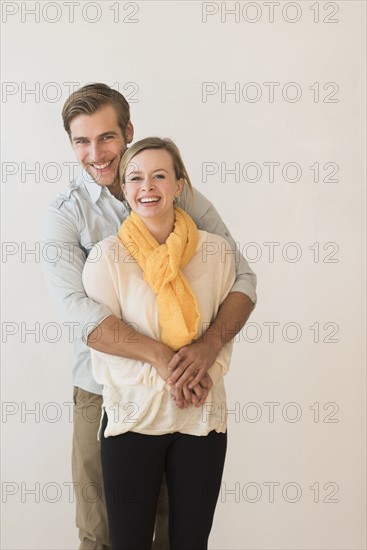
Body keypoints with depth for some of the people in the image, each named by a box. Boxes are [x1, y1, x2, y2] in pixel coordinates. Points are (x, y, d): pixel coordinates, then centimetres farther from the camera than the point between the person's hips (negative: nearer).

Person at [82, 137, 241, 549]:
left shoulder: (214, 249, 0)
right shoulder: (107, 256, -6)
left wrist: (209, 368, -12)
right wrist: (162, 374, -18)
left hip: (204, 416, 2)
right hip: (132, 416, -2)